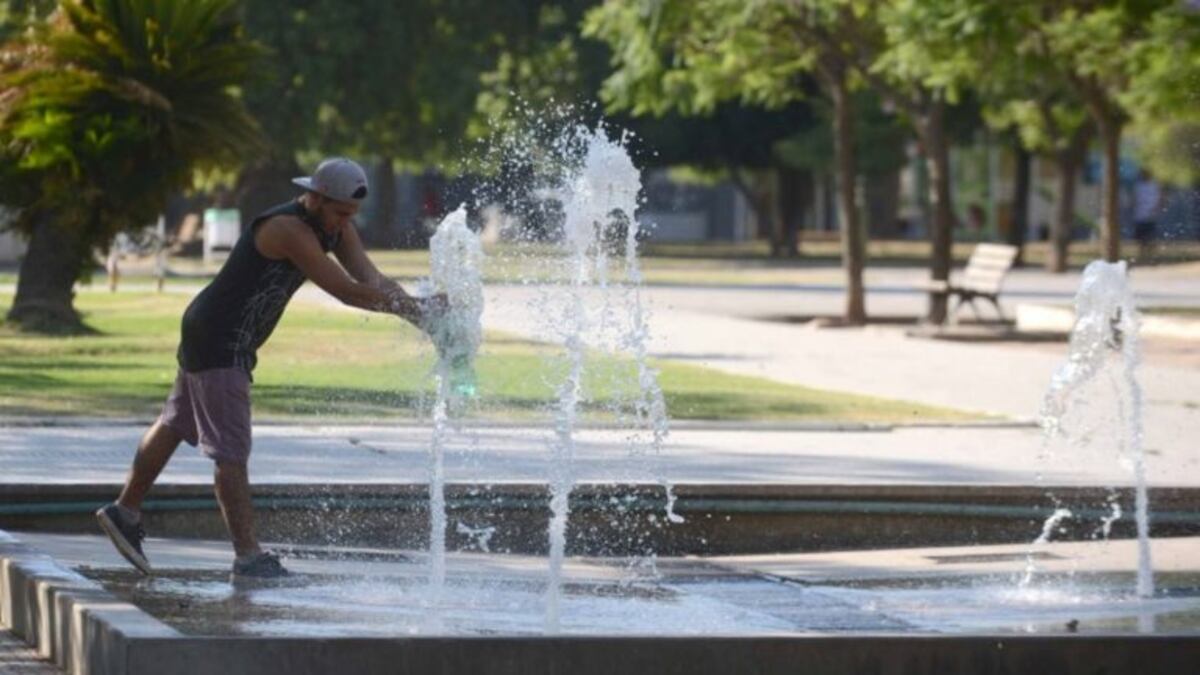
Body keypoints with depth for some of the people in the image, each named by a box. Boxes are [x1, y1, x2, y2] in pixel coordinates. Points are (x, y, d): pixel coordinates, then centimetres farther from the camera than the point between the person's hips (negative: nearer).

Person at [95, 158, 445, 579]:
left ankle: (125, 513, 32)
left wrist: (415, 309, -20)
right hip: (217, 341, -10)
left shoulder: (335, 228, 3)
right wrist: (416, 309, -24)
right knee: (231, 450, -11)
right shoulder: (288, 230, -26)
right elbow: (346, 291, -29)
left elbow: (372, 280, -3)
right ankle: (248, 557, -12)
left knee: (175, 426, 20)